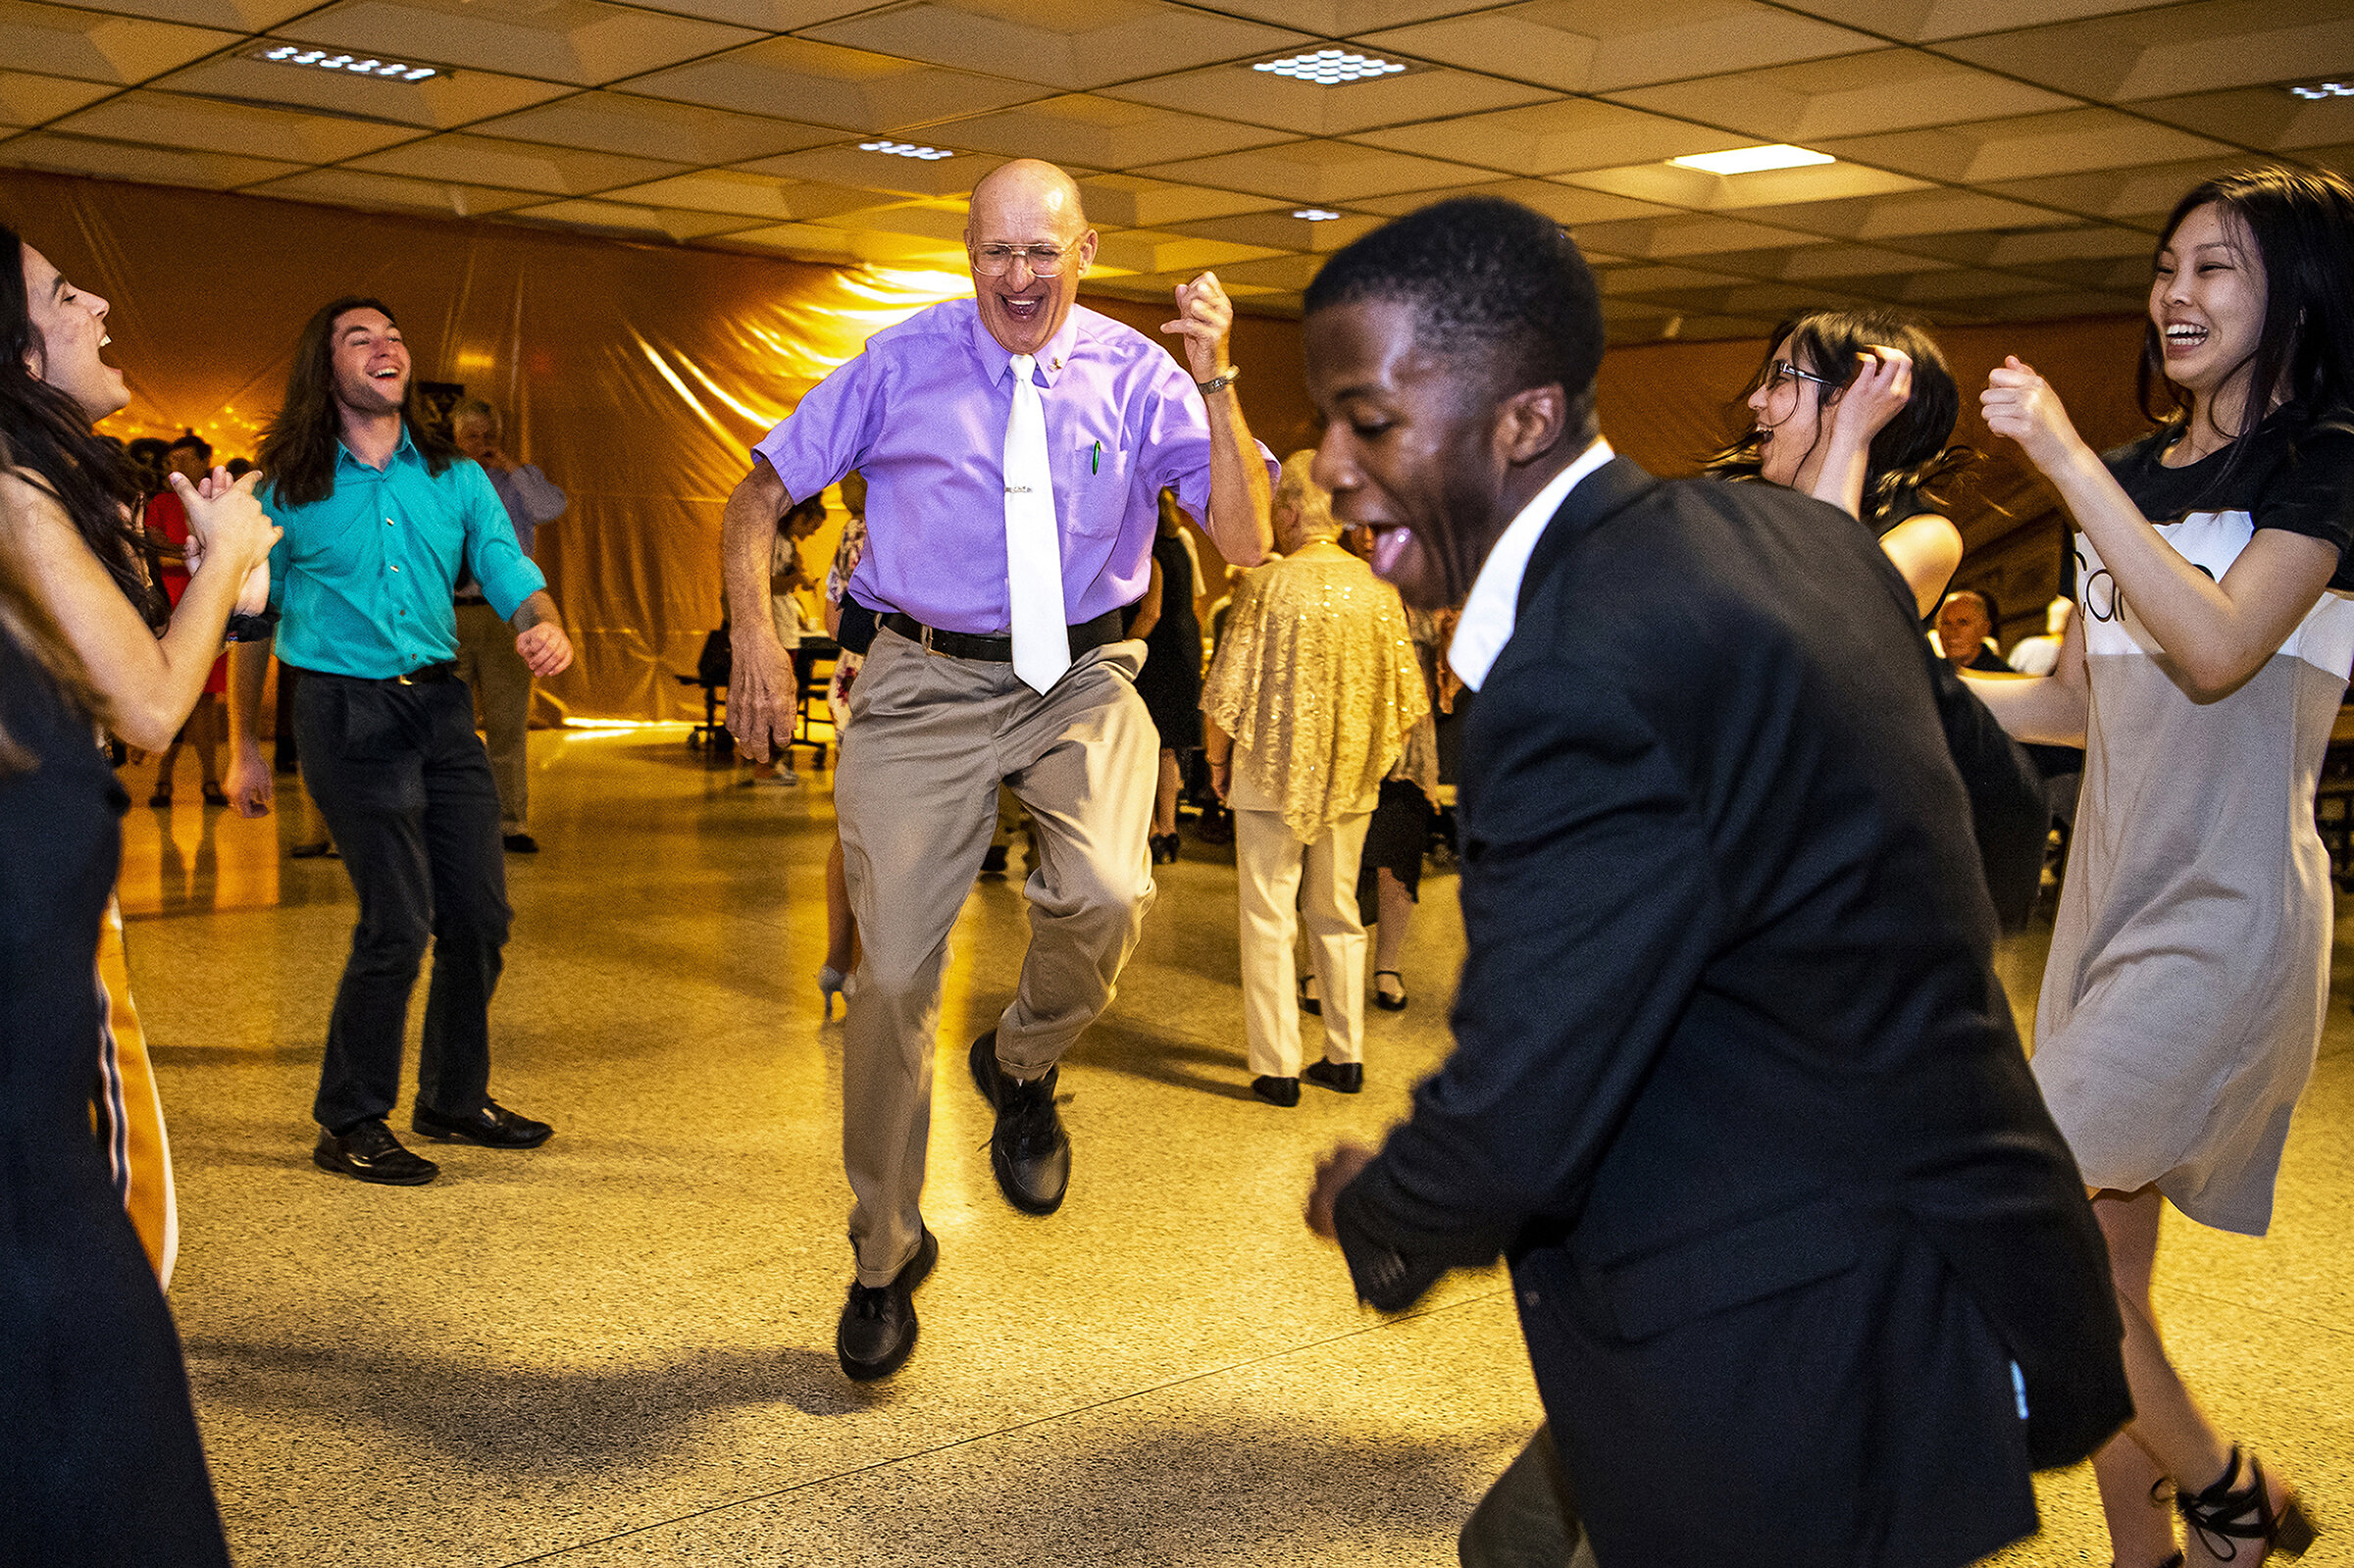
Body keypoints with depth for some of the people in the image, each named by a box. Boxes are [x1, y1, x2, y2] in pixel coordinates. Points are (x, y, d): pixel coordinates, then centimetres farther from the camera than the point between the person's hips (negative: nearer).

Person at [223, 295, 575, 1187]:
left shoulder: (456, 478, 10)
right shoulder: (287, 488, 0)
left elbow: (511, 577, 3)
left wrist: (544, 626, -21)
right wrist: (243, 746, 7)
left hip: (440, 704, 5)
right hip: (345, 712, -5)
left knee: (479, 913, 7)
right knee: (398, 920, -10)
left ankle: (455, 1099, 27)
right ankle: (350, 1125, 7)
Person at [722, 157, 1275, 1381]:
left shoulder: (1139, 375, 0)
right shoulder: (902, 363, 0)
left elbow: (1244, 541, -7)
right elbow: (757, 498, 6)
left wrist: (1216, 382, -17)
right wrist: (754, 636, -7)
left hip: (1083, 681, 0)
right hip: (927, 685, 0)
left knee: (1106, 896, -29)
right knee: (892, 976, -1)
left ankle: (1022, 1065, 8)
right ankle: (884, 1253, 23)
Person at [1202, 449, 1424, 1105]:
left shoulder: (1268, 583, -12)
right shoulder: (1378, 588, 0)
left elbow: (1226, 691, -12)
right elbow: (1408, 698, 4)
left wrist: (1217, 761, 4)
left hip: (1271, 777, -4)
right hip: (1350, 782, 4)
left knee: (1268, 921, 4)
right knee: (1337, 915, 16)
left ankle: (1277, 1067, 5)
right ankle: (1345, 1056, 21)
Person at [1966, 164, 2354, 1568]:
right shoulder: (2138, 474, 15)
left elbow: (2217, 649, -22)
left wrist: (2070, 463, -23)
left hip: (2228, 908, -7)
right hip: (2113, 881, 7)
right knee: (2096, 1250, 9)